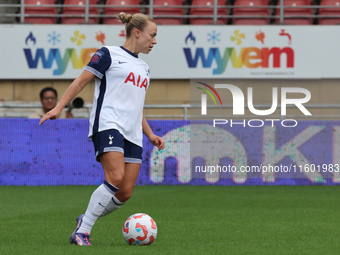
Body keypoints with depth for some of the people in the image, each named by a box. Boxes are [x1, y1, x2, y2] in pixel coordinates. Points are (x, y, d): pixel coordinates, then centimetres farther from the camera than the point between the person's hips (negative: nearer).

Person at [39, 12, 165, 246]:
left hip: (132, 134, 7)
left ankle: (86, 220, 18)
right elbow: (81, 80, 0)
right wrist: (59, 107, -10)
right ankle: (83, 230, -18)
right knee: (115, 178, -26)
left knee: (125, 194, -4)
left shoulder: (144, 68, 25)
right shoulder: (109, 54, 3)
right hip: (108, 125, -7)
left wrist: (150, 135, 24)